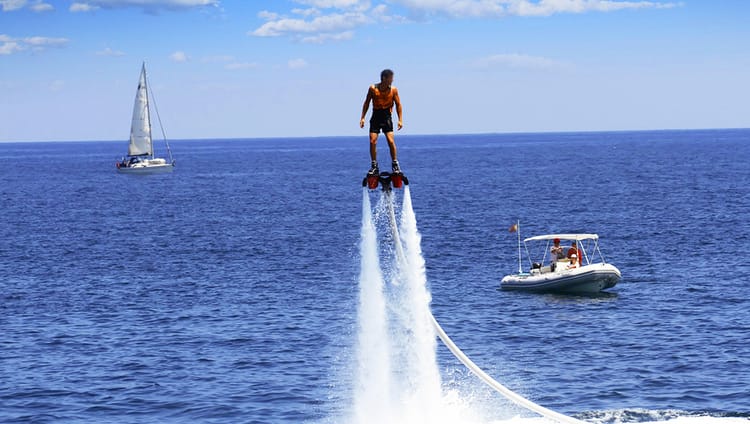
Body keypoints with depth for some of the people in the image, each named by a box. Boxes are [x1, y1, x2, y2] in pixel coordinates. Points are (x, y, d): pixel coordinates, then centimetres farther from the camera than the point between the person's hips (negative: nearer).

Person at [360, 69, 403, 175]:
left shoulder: (393, 90, -3)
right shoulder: (373, 89, -3)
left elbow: (398, 104, 4)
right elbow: (367, 103, 8)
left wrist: (400, 120, -2)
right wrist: (362, 117, 5)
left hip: (387, 116, -1)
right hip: (376, 116, 1)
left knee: (391, 141, -13)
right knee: (373, 141, -6)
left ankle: (395, 164, 2)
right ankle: (374, 166, 5)